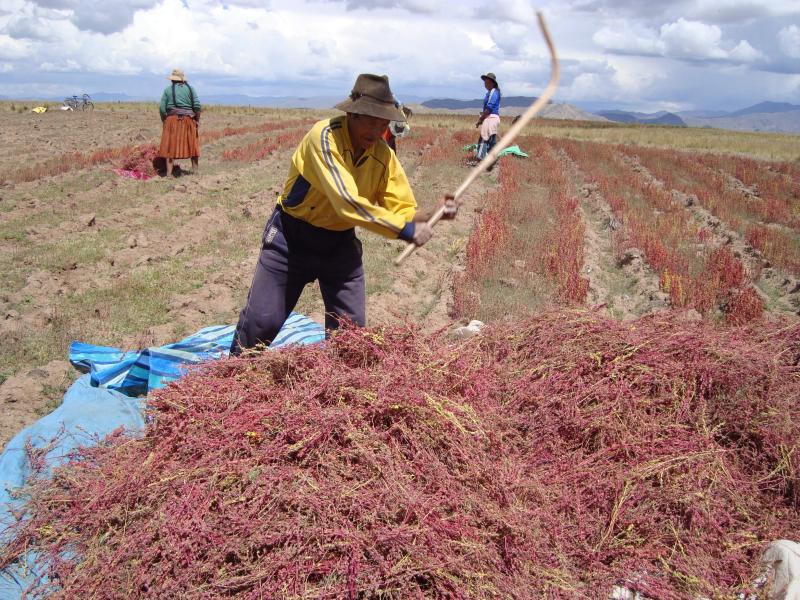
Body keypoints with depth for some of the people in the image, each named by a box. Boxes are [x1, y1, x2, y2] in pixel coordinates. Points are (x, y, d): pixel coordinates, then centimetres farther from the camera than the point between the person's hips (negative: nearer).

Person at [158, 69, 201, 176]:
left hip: (172, 120, 0)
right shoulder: (190, 88, 3)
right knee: (192, 145, 10)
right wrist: (197, 119, 3)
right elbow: (197, 105, -6)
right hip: (188, 120, 0)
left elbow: (162, 107, -2)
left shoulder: (168, 89, 3)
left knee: (170, 146, 4)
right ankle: (195, 171, 13)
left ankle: (169, 172, 1)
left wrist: (164, 120, 10)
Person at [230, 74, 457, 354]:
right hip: (291, 237, -4)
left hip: (340, 243, 5)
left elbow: (403, 210, -5)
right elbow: (347, 202, -36)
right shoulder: (324, 136, -26)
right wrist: (405, 230, -36)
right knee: (262, 320, -1)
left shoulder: (383, 155, -8)